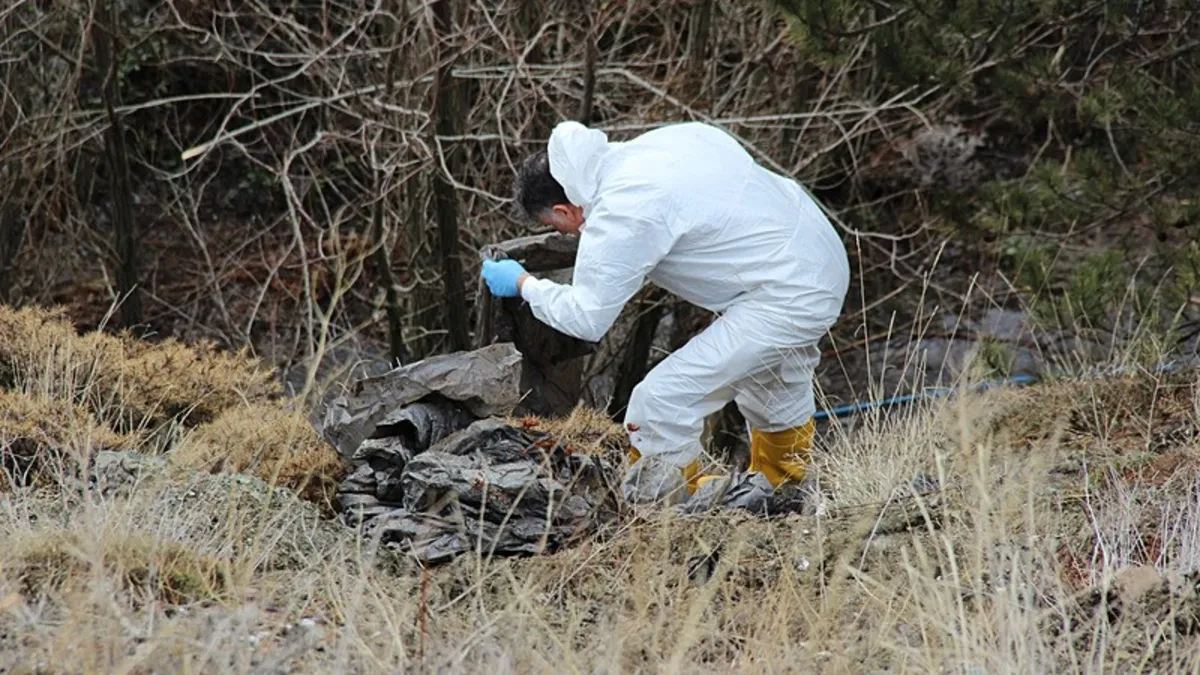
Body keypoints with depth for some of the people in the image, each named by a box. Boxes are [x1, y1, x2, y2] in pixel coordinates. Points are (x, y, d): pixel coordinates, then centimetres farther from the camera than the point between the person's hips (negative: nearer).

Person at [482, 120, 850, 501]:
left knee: (660, 401, -10)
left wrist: (522, 284, 2)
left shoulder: (620, 216, -20)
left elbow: (586, 319, -13)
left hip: (787, 297, -10)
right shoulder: (659, 141, 5)